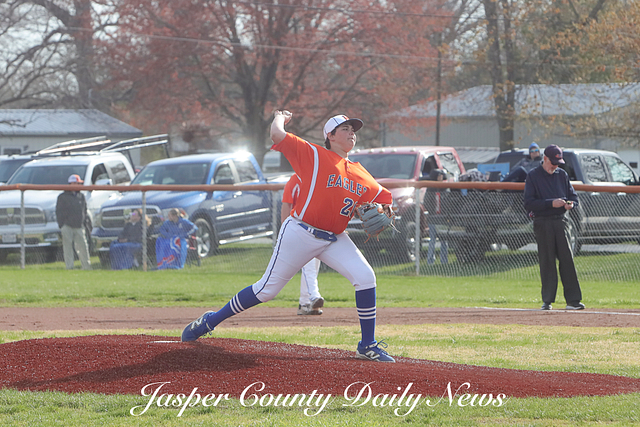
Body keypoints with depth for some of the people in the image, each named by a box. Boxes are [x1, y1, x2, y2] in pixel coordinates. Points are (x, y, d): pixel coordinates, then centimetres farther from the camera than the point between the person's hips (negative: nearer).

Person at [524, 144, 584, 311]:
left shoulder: (562, 175, 14)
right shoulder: (533, 176, -1)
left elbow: (573, 196, 18)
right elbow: (529, 203, -9)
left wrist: (571, 204, -7)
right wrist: (551, 203, -19)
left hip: (560, 221, 3)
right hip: (542, 223, -3)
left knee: (567, 259, -3)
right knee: (547, 261, -2)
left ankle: (573, 300, -4)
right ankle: (547, 300, 5)